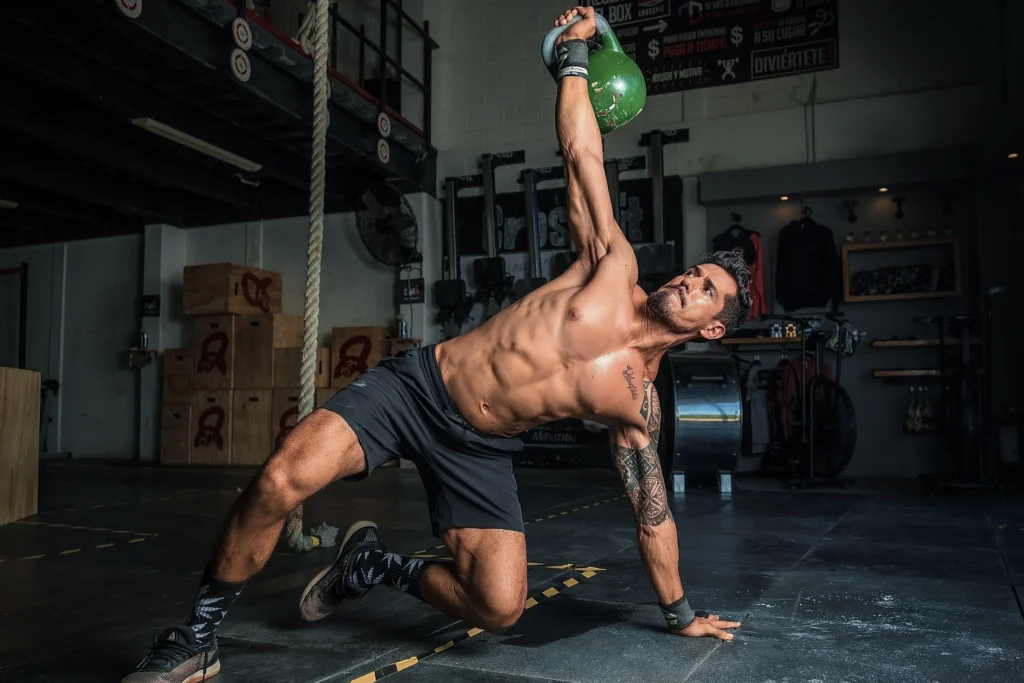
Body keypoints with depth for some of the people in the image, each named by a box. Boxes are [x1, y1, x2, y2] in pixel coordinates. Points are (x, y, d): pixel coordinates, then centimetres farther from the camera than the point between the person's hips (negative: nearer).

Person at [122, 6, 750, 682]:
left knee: (501, 606, -15)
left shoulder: (638, 404, 1)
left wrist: (680, 612, 15)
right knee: (280, 480, -23)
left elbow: (653, 512, 10)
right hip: (416, 384, -2)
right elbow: (583, 155, 1)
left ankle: (383, 566, 14)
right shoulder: (614, 268, -3)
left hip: (479, 451, 2)